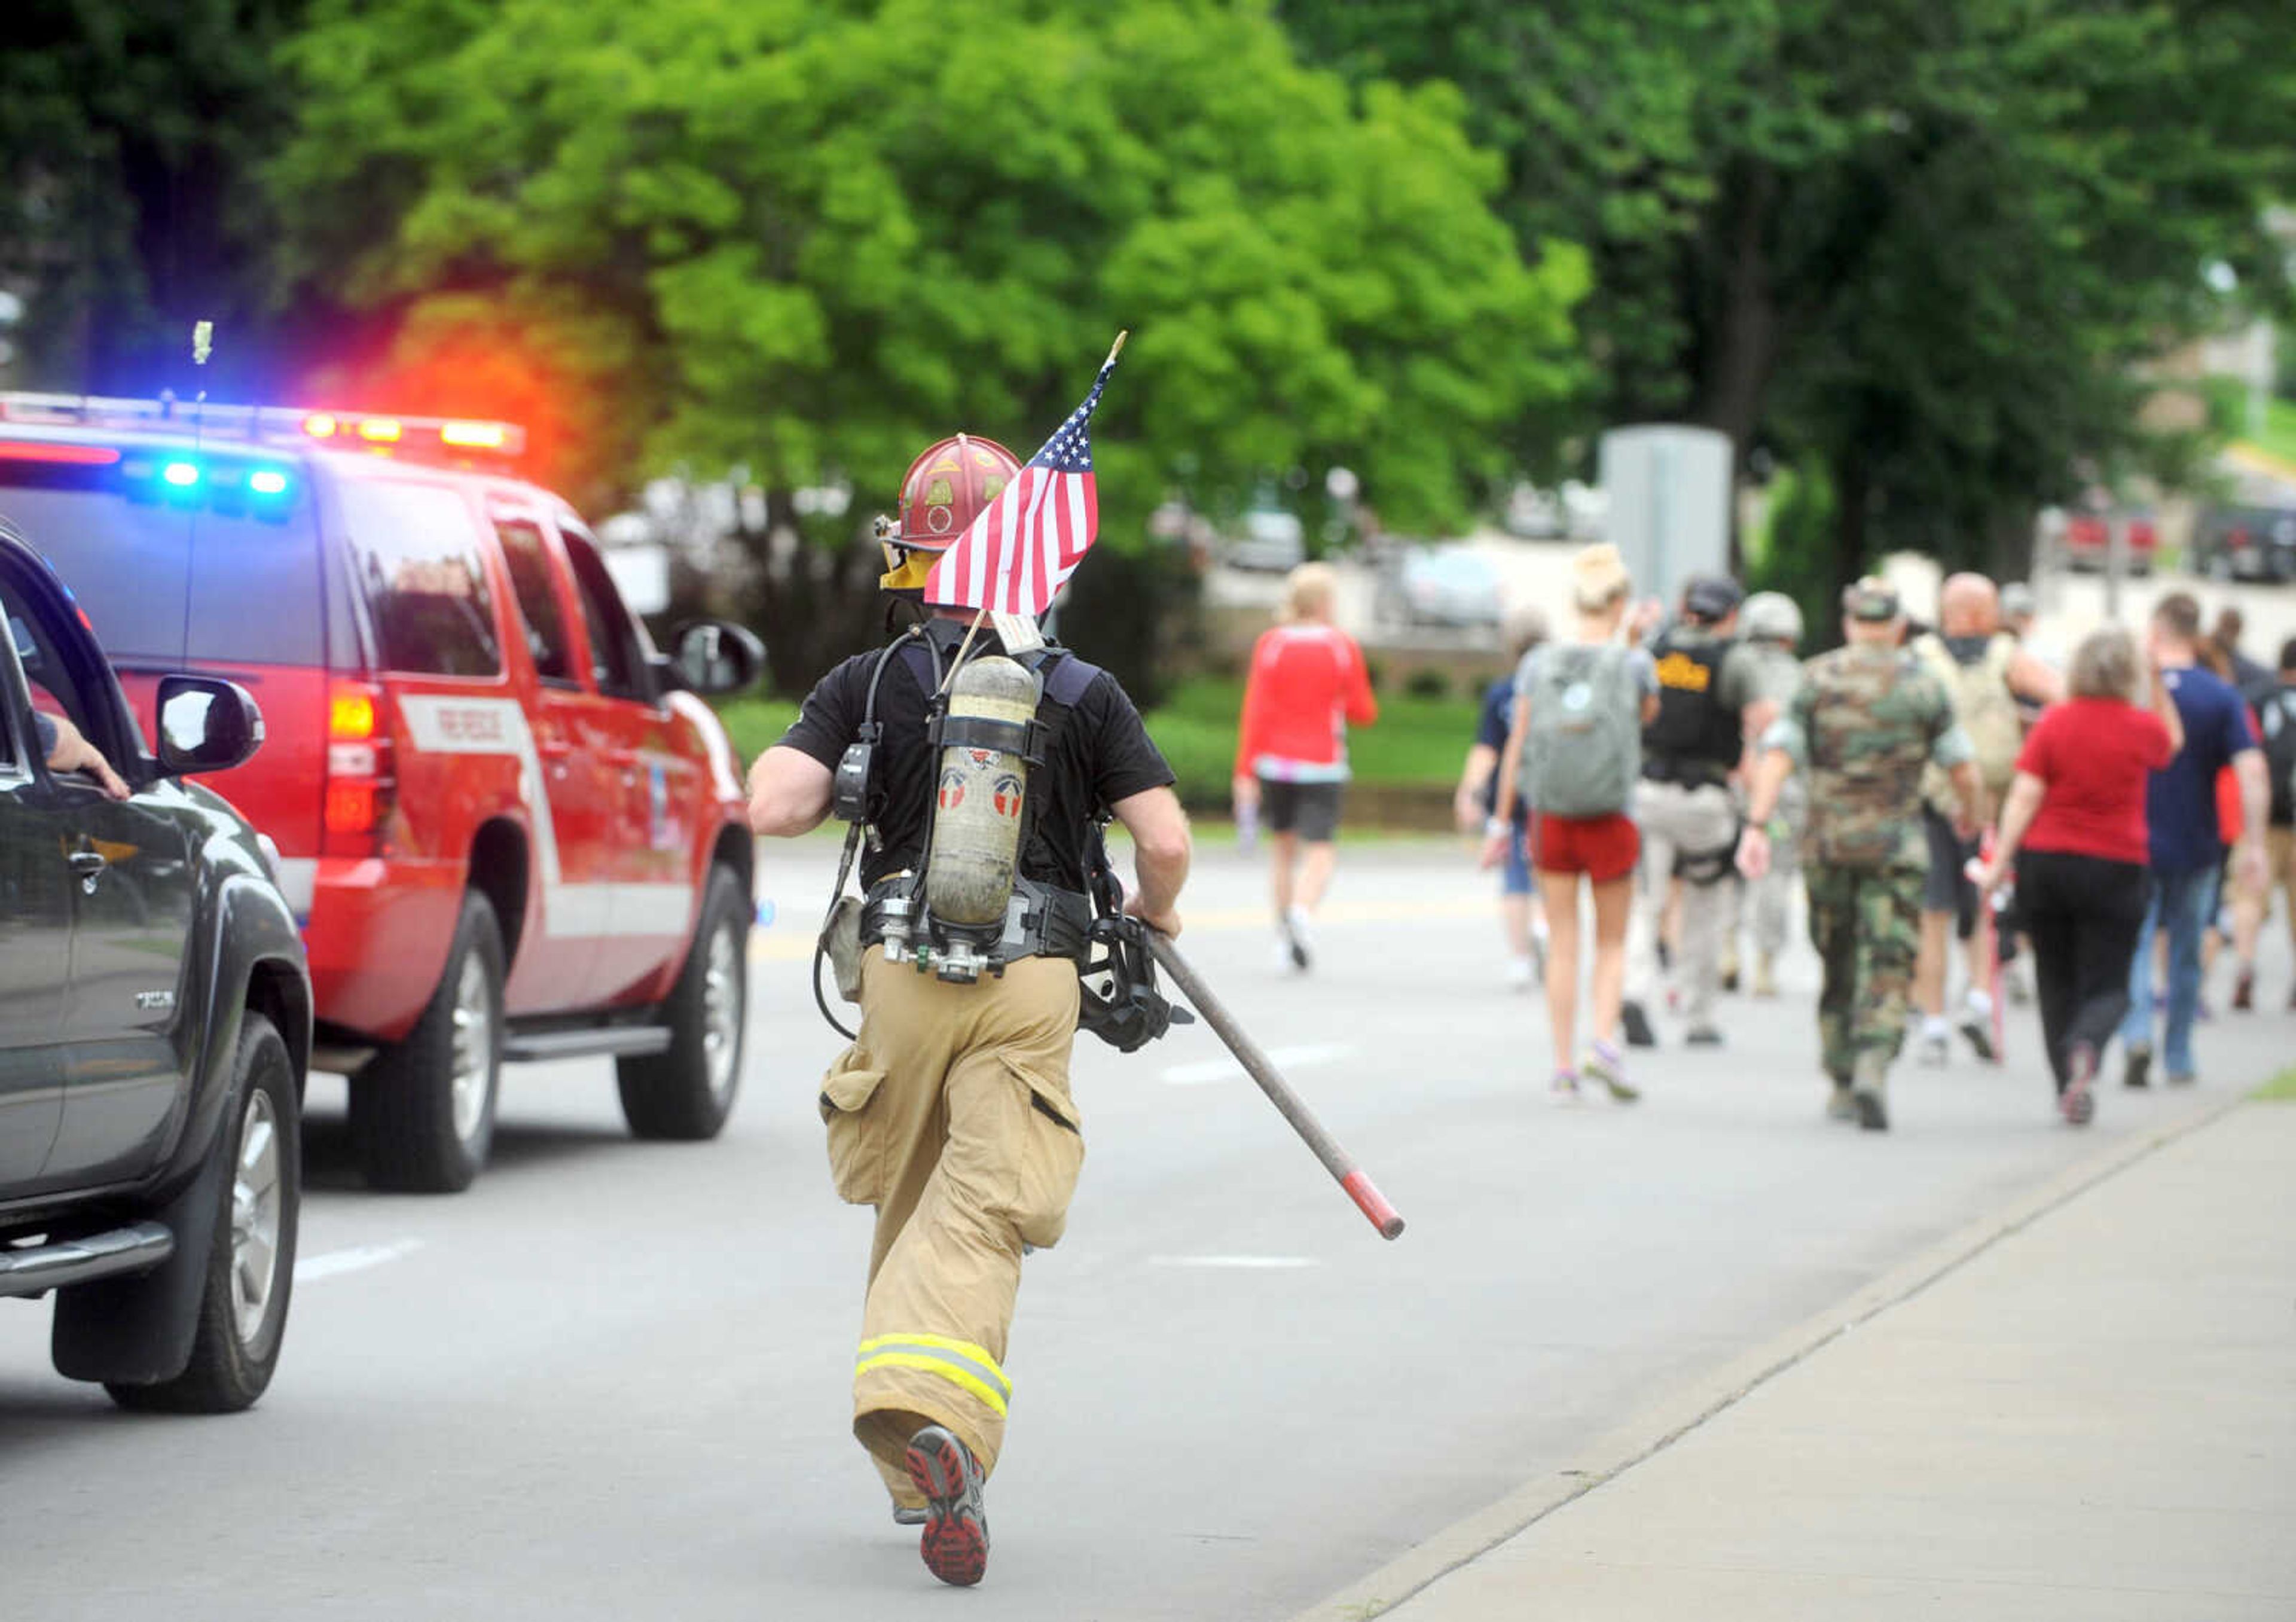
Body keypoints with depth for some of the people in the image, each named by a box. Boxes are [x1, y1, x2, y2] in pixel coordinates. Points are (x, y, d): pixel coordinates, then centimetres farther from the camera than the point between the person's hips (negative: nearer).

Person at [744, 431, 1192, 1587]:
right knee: (980, 1219, -6)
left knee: (909, 1212, 17)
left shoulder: (866, 686, 2)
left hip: (900, 969, 1)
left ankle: (919, 1475, 18)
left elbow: (773, 807, -10)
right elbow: (1165, 841, -3)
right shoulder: (1084, 695, 2)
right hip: (1032, 975, -1)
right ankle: (933, 1408, -32)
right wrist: (1154, 915, 18)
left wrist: (822, 779, 13)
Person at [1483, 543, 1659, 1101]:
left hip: (1551, 819, 2)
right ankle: (1604, 1043, -9)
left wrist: (1501, 824, 7)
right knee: (1612, 944, 12)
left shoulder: (1539, 664, -2)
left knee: (1562, 946, 9)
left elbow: (1515, 748, 0)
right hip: (1610, 820, -2)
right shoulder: (1633, 664, -7)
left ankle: (1564, 1067, 7)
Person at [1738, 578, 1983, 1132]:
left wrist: (1757, 825, -10)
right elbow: (1964, 771, 2)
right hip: (1895, 843, -2)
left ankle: (1843, 1085, 21)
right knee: (1889, 962, -3)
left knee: (1838, 962, 15)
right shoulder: (1924, 685, -1)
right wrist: (1971, 812, 22)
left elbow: (1776, 757, -8)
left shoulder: (1817, 680, 2)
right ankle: (1874, 1066, -25)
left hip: (1827, 842, 2)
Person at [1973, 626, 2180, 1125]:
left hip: (2044, 860, 1)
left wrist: (2000, 860, -9)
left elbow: (2024, 797, -9)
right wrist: (2156, 684, 21)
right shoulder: (2142, 728, -3)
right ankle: (2086, 1046, -29)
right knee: (2107, 986, 3)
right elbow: (2173, 743, 22)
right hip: (2114, 868, -1)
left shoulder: (2055, 723, -3)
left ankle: (2068, 1087, 14)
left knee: (2056, 983, 14)